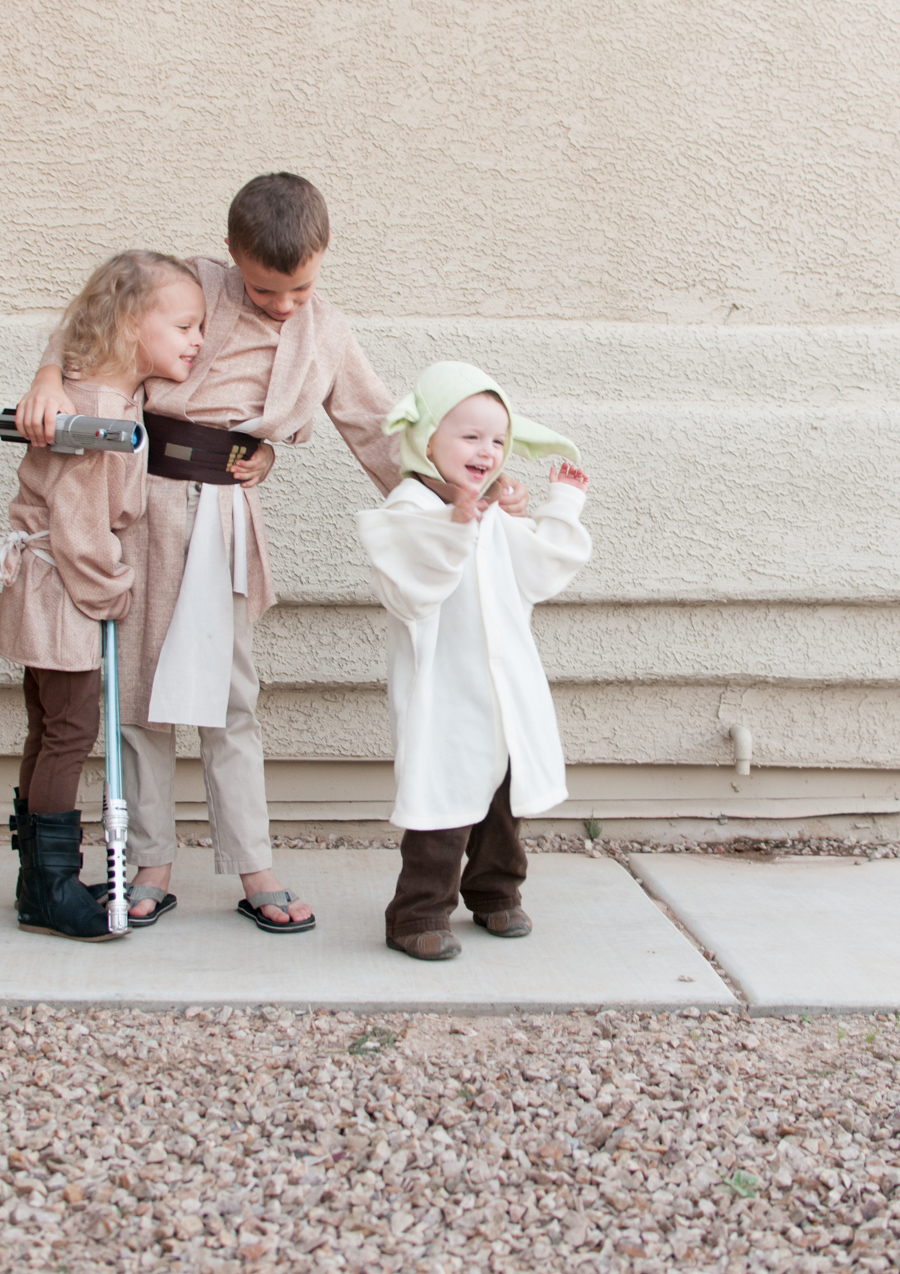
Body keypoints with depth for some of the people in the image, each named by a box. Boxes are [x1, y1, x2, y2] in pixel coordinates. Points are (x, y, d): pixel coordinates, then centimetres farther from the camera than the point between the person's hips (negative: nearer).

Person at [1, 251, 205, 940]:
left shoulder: (119, 397, 8)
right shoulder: (99, 410, -24)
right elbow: (78, 526, -23)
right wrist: (113, 591, -12)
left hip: (56, 589, 10)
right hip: (56, 589, -10)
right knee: (71, 731, -3)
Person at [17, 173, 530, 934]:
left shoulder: (327, 336, 7)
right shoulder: (193, 288, -3)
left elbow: (379, 427, 12)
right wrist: (51, 379, -22)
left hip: (228, 517, 2)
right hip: (147, 500, -1)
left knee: (229, 693, 5)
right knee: (142, 684, 5)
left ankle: (255, 872, 12)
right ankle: (152, 865, 16)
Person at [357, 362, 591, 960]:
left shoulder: (496, 520, 15)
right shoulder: (410, 509, -13)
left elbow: (538, 569, 27)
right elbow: (410, 585, -30)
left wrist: (562, 508, 27)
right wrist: (455, 524, -41)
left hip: (506, 690, 8)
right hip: (443, 697, -8)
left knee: (505, 797, 18)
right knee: (445, 800, -8)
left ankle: (495, 894, 35)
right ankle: (420, 915, 2)